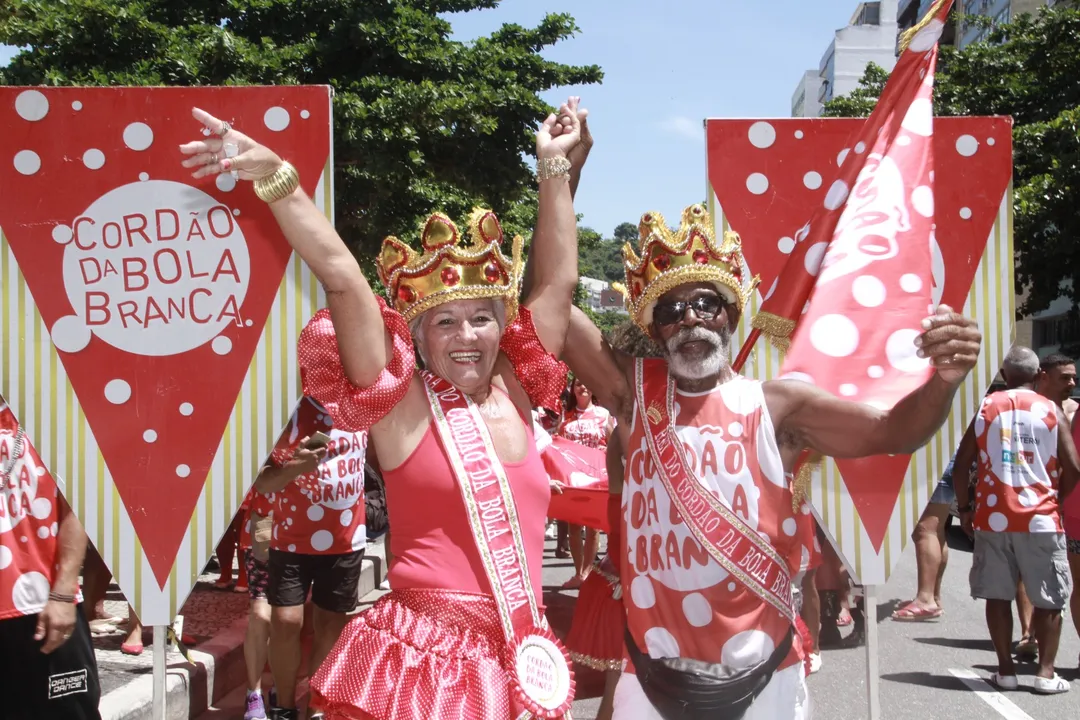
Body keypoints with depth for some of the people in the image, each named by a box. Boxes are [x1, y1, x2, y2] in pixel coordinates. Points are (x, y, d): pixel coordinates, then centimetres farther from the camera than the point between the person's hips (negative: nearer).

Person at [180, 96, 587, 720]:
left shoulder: (513, 393, 5)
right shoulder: (403, 404, -6)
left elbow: (555, 284, 6)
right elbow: (343, 280, -13)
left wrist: (556, 170, 8)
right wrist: (275, 174, -16)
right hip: (420, 663, -5)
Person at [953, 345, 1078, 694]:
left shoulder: (987, 407, 4)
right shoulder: (1052, 411, 0)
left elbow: (962, 462, 1)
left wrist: (964, 508, 10)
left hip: (993, 517, 1)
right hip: (1040, 519, -1)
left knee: (997, 595, 10)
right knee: (1048, 600, 9)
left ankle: (1006, 669, 12)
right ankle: (1046, 672, 8)